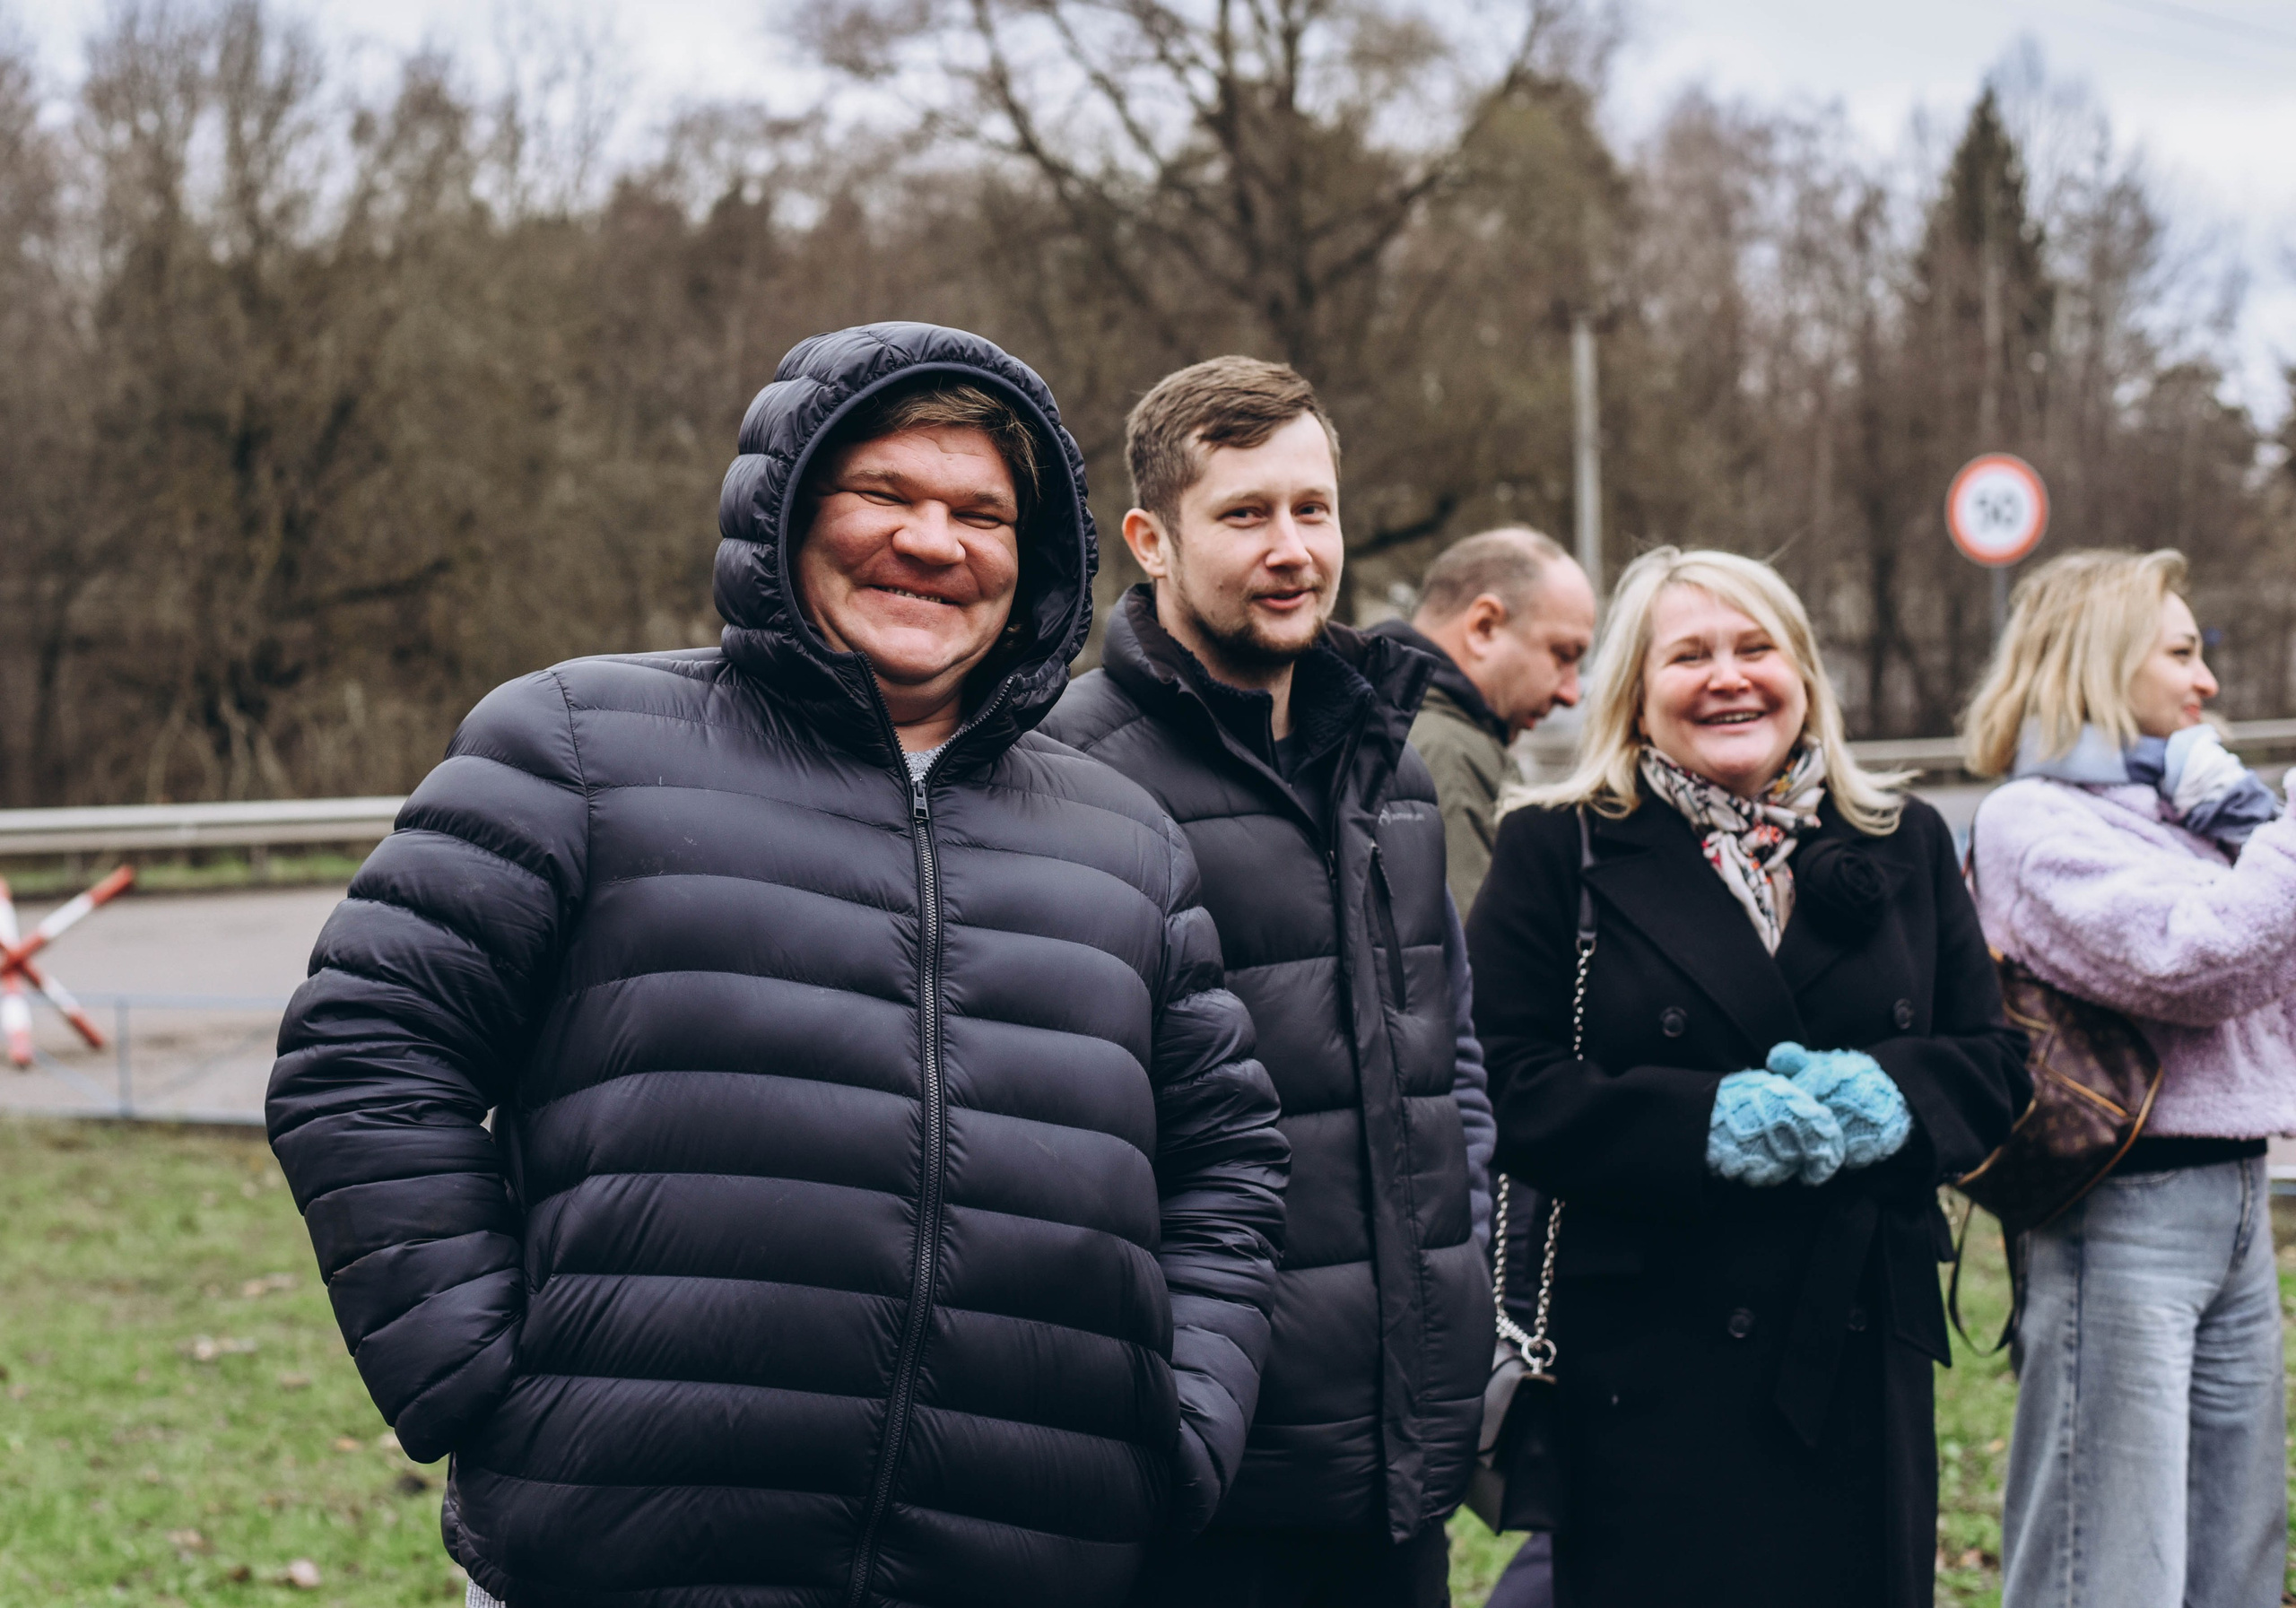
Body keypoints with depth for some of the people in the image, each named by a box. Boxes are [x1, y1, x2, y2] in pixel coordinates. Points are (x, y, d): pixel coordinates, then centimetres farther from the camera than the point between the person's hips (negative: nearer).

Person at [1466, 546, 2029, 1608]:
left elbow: (1994, 1065, 11)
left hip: (1864, 1353, 4)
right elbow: (1512, 1090, -5)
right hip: (1654, 1361, -4)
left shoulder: (1904, 845, 14)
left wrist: (1888, 1097, -12)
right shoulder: (1557, 853, 2)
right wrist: (1704, 1121, -19)